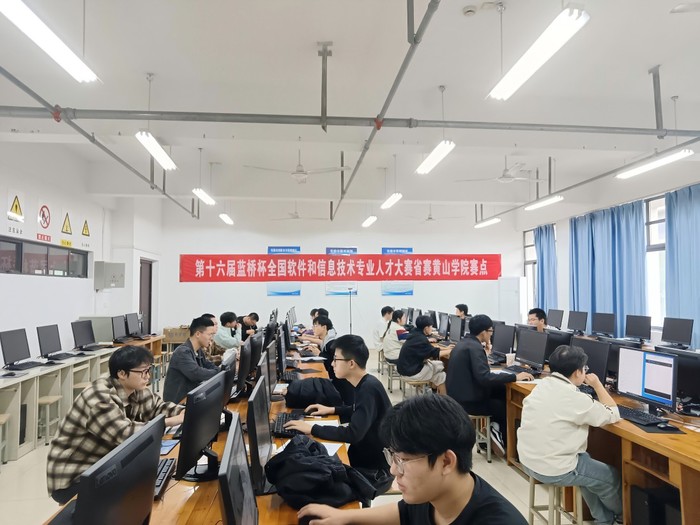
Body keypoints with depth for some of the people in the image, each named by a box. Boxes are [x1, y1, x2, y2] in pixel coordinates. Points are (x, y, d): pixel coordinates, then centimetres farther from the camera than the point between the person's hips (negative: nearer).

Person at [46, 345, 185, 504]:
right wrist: (173, 421, -29)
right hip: (72, 478, -8)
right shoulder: (98, 399, -28)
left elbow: (160, 408, 5)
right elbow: (127, 435, -32)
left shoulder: (137, 391, -2)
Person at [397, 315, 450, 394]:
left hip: (407, 367, 9)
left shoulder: (415, 334, 3)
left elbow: (429, 349, 14)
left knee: (439, 365, 17)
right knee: (441, 376, 5)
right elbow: (435, 353, -16)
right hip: (412, 372, -9)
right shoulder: (421, 339, -24)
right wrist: (451, 351, -4)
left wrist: (446, 349, 13)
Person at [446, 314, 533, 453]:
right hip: (467, 401, -9)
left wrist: (485, 352, 9)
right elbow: (485, 378, -30)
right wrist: (515, 377, -26)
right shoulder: (474, 347, -21)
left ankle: (496, 426, 18)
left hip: (459, 395, 9)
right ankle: (506, 444, 21)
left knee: (502, 392, 14)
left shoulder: (465, 343, 9)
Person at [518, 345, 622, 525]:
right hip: (554, 471, -8)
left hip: (528, 460, 8)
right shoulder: (575, 398, -23)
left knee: (586, 460, 31)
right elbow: (613, 415, -7)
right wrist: (597, 385, 3)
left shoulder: (542, 385, 1)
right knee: (612, 477, 17)